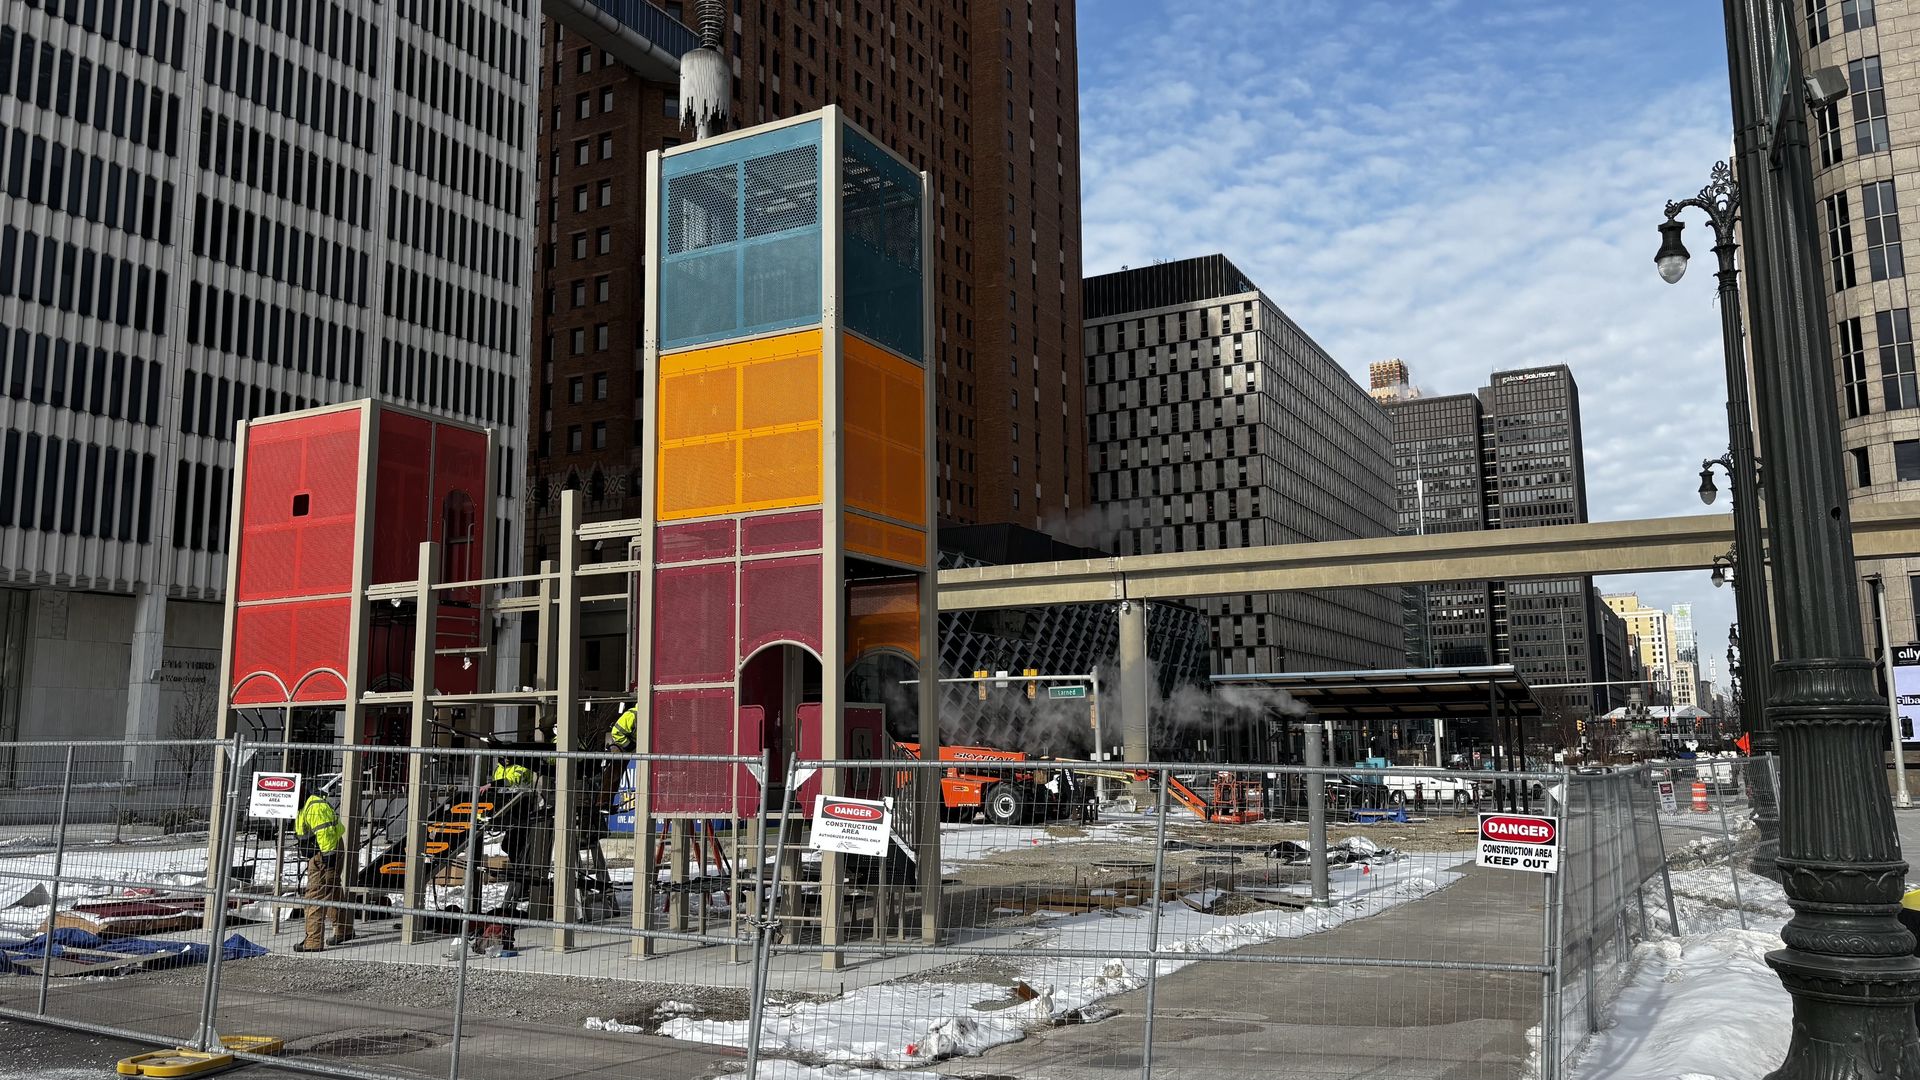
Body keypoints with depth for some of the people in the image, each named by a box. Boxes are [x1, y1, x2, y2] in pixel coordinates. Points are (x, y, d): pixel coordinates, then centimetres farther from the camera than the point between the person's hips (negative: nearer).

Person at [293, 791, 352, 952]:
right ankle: (344, 931, 35)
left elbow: (325, 832, -26)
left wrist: (329, 855, -26)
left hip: (325, 854, -12)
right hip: (319, 855, 12)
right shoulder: (304, 808, 16)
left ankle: (314, 941, -9)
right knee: (333, 893, 21)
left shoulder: (315, 807, -21)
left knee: (315, 897, -10)